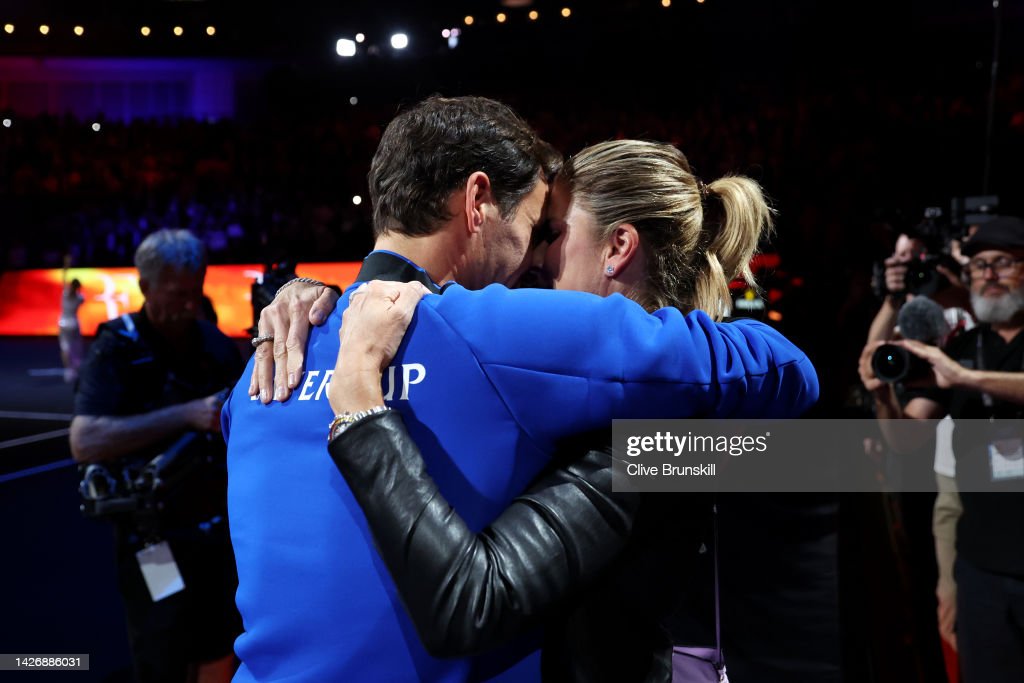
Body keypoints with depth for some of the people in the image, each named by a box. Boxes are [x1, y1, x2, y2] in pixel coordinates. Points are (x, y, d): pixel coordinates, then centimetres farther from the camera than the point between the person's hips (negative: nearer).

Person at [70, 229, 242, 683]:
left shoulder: (215, 343, 3)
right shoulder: (117, 350, -11)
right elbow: (85, 442, -25)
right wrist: (185, 413, -29)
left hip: (222, 526, 5)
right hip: (154, 537, -5)